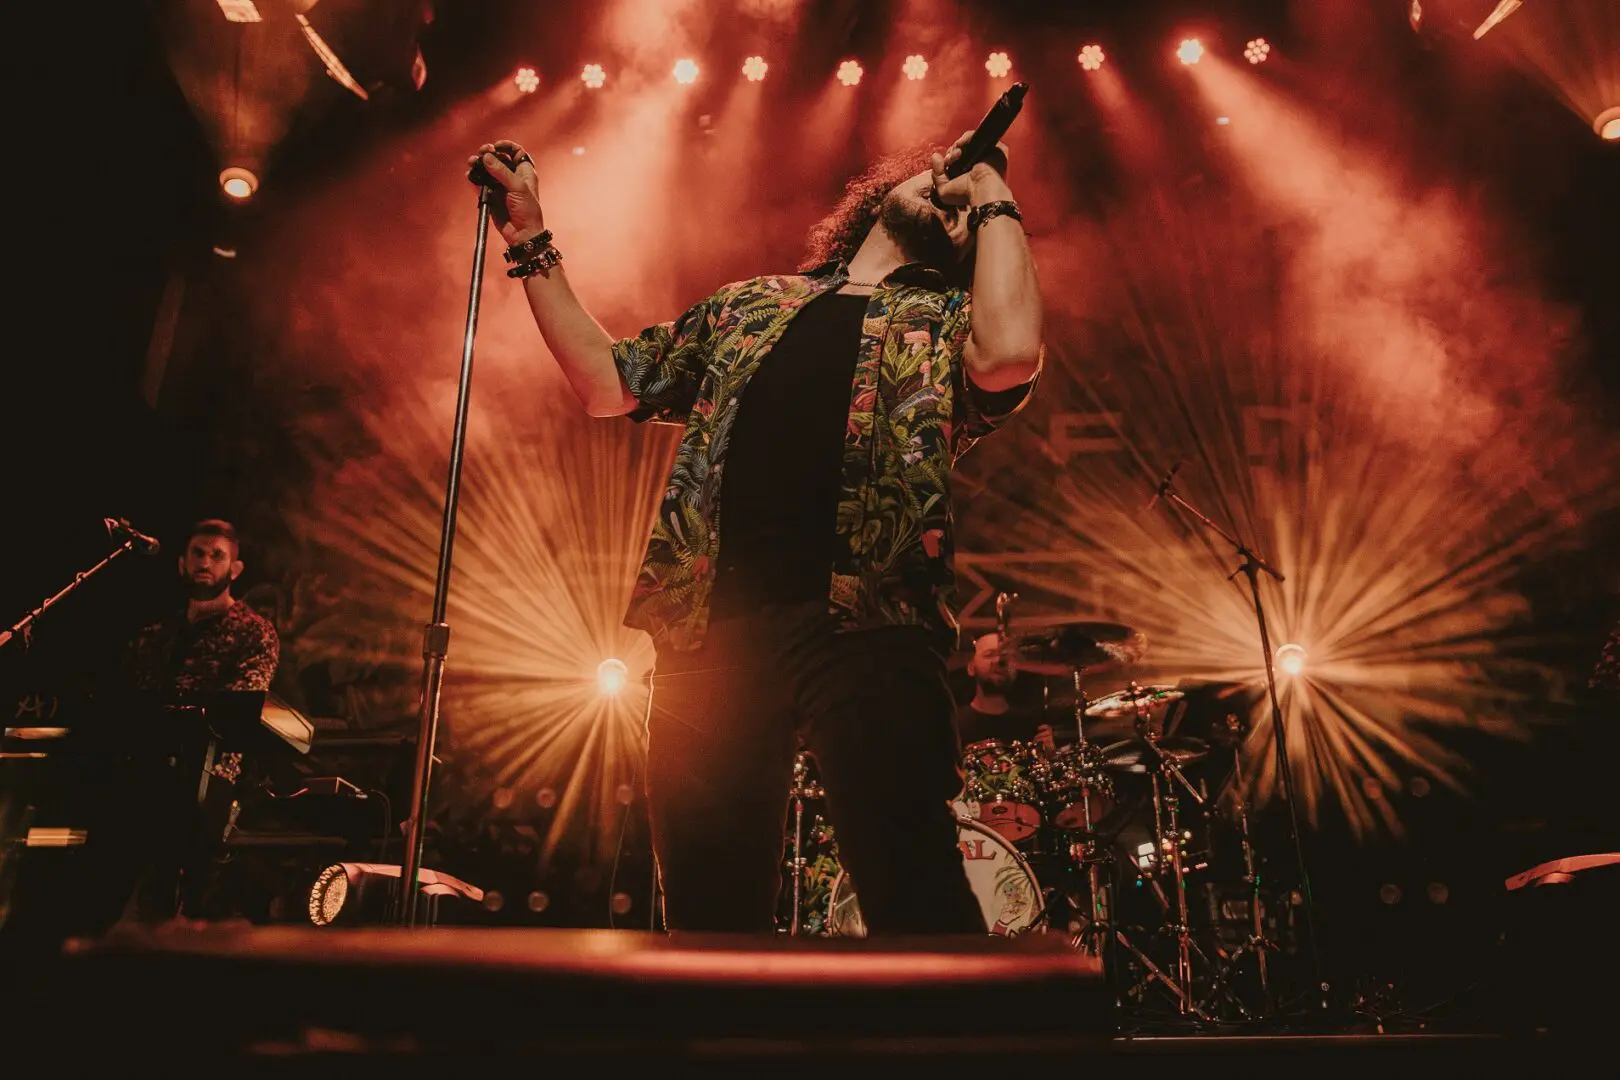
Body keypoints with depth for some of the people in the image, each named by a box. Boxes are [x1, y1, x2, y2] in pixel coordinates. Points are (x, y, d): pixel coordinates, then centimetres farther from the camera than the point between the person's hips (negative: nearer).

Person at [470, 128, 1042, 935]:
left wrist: (996, 199, 11)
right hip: (711, 623, 4)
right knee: (708, 899, 6)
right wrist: (531, 242, 28)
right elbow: (607, 382, 27)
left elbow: (1008, 354, -6)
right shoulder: (747, 304, 29)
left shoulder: (950, 317, 19)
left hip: (864, 621, -3)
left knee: (912, 889, -11)